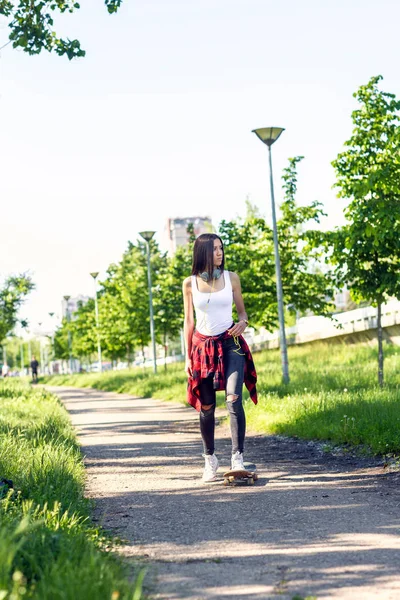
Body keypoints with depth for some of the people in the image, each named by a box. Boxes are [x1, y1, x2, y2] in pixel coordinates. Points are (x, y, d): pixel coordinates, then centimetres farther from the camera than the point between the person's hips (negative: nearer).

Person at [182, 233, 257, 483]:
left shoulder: (231, 278, 4)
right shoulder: (190, 283, 3)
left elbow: (242, 311, 13)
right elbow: (188, 321, 8)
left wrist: (243, 323, -11)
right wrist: (188, 356, 5)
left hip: (230, 343, 0)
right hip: (203, 347, 1)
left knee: (234, 399, -18)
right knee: (207, 406, 5)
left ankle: (238, 458, -18)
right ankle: (210, 459, 21)